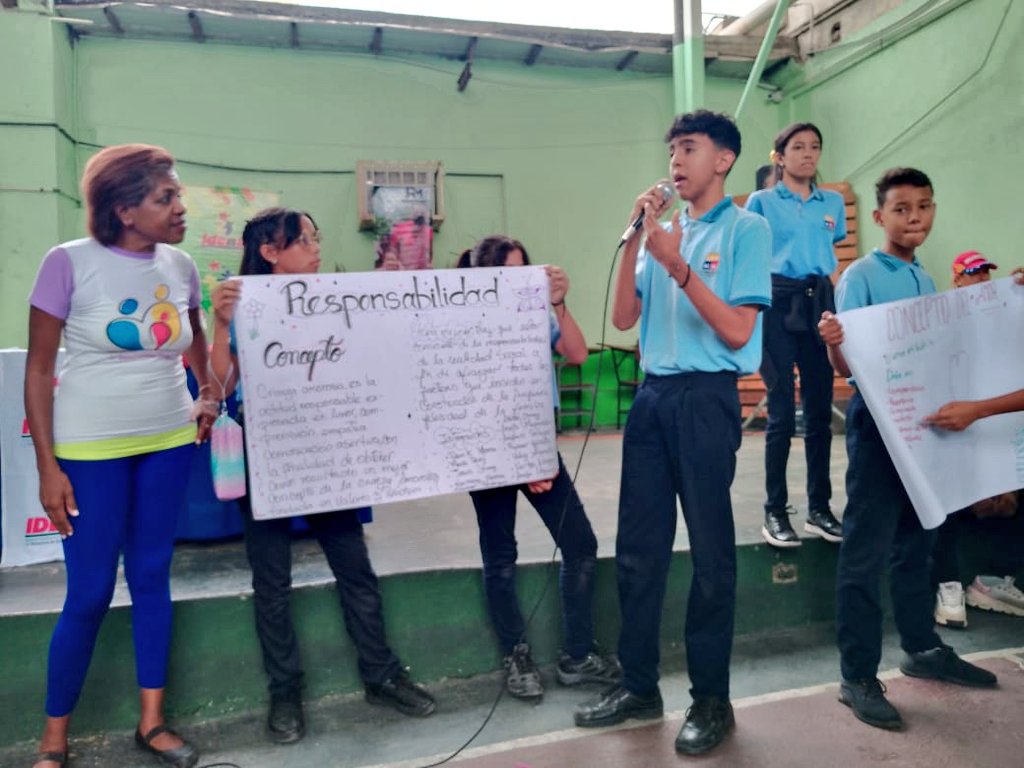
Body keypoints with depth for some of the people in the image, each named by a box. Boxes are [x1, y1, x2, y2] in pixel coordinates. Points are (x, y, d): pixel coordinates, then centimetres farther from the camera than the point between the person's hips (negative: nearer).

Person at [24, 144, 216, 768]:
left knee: (152, 577, 11)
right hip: (90, 448, -4)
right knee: (90, 593, 2)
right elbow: (38, 369, -8)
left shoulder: (180, 265, 1)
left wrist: (209, 394, 7)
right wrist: (47, 466, -10)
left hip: (170, 441, 4)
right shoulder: (70, 262, -12)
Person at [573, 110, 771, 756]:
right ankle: (640, 686, 25)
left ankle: (712, 700, 20)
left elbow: (737, 331, -10)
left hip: (707, 398, -6)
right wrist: (634, 239, 0)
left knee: (711, 554, 4)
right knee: (638, 548, 10)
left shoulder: (747, 228, -2)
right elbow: (624, 318, 7)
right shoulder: (665, 230, 14)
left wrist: (676, 265, -16)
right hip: (652, 395, 6)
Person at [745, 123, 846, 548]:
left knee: (820, 409, 5)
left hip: (820, 304, 4)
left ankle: (819, 508, 15)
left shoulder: (833, 202, 15)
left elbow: (835, 259, 21)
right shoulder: (761, 202, 4)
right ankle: (775, 511, 4)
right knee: (782, 412, -6)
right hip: (778, 304, -4)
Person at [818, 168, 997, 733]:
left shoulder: (926, 281, 12)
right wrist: (832, 342, -37)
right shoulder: (860, 276, -9)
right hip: (877, 423, -7)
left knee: (915, 543, 18)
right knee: (866, 552, -3)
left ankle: (922, 649, 33)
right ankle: (858, 677, 5)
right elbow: (845, 366, -15)